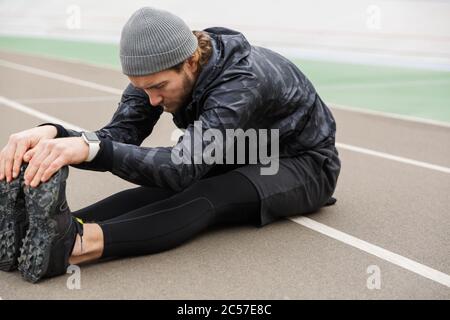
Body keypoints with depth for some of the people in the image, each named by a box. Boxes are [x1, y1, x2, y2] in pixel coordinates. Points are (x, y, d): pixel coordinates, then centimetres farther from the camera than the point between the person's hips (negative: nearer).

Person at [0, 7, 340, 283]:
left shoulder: (244, 81, -37)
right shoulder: (159, 71, -14)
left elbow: (184, 167, -47)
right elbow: (118, 137, -23)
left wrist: (90, 148, -61)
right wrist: (53, 133, -44)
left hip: (305, 164, -6)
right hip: (243, 159, 7)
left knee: (210, 195, -37)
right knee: (163, 186, -26)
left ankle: (76, 243, -59)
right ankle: (43, 227, -46)